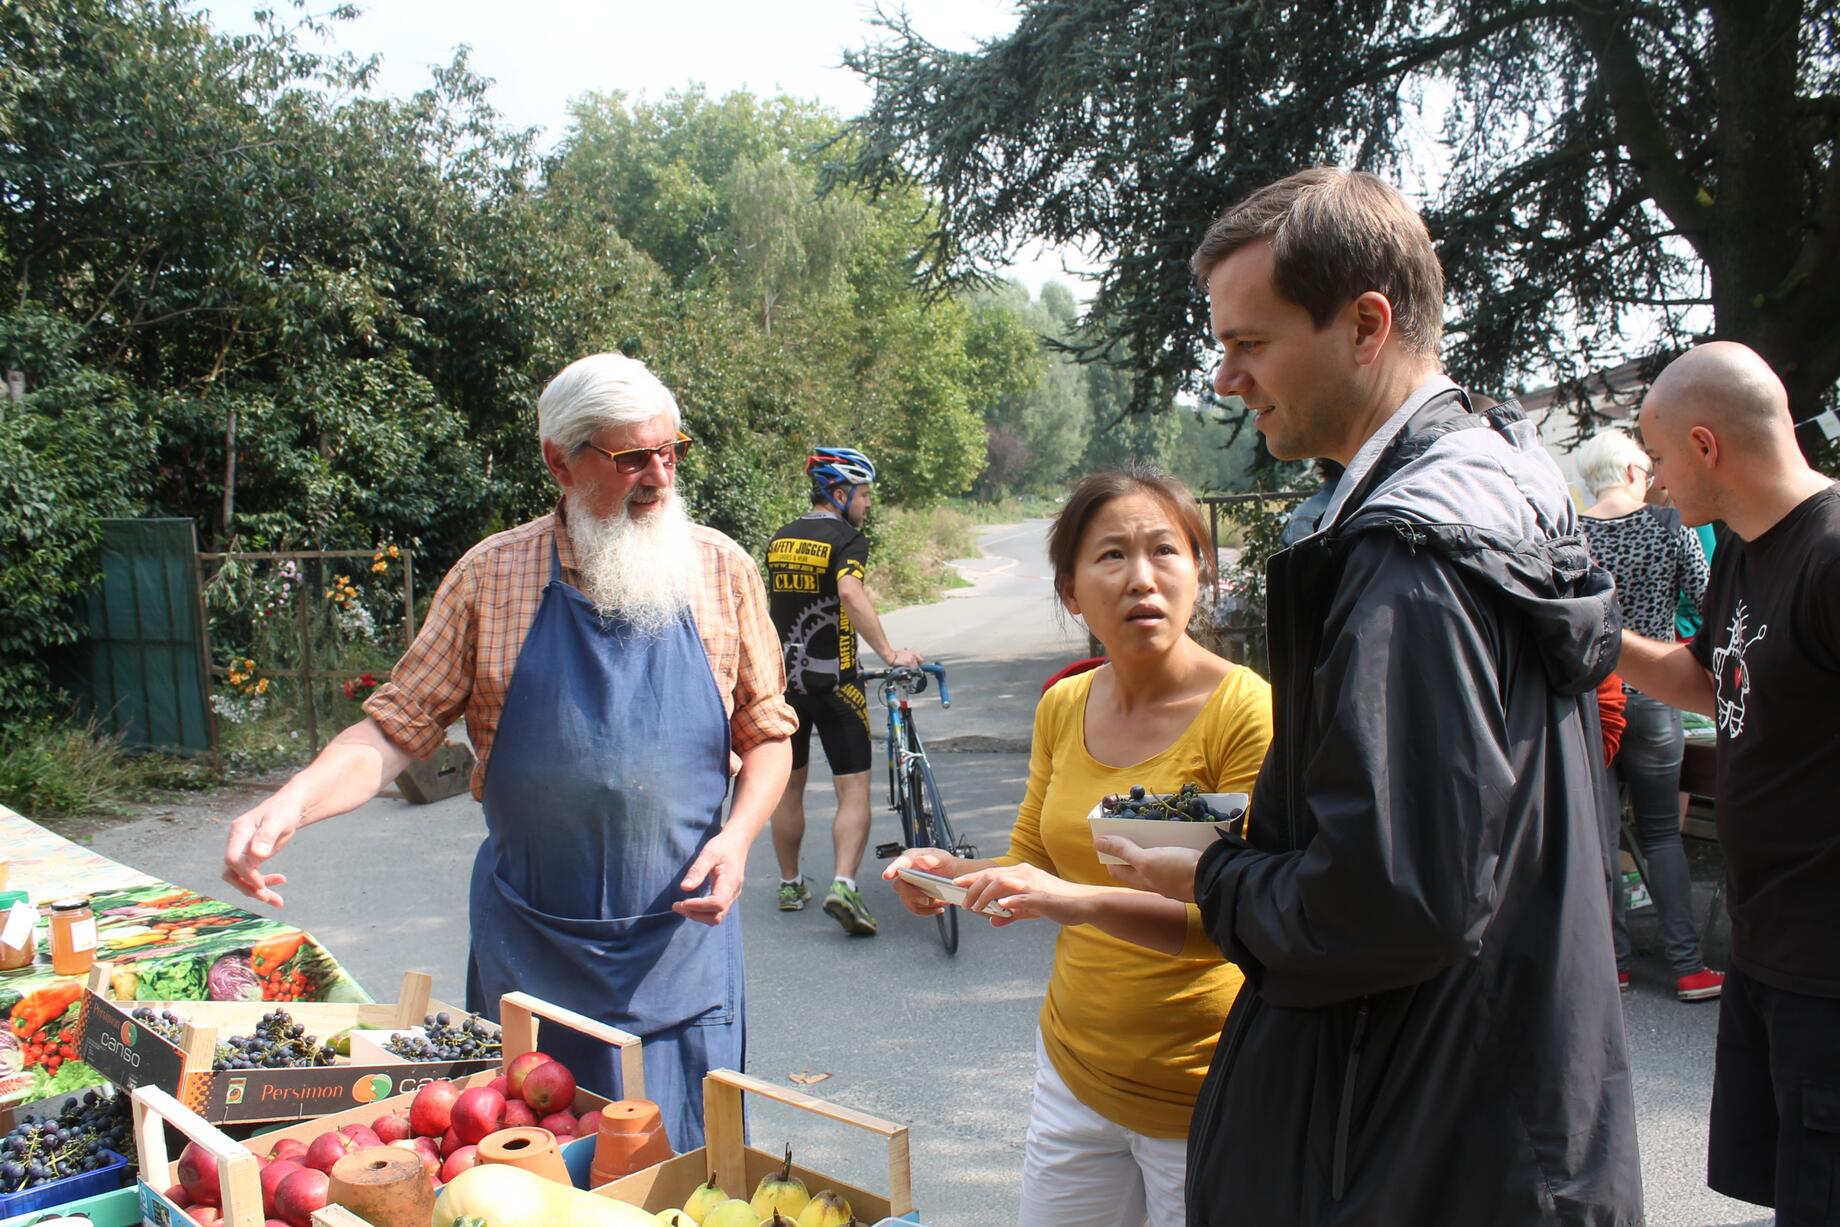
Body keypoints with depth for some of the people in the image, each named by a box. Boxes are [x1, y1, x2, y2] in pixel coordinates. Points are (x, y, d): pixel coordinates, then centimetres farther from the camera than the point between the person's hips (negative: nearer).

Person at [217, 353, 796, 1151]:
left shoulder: (720, 570, -1)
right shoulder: (490, 577, -3)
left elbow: (765, 732, 5)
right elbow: (398, 726, -1)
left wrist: (736, 838, -10)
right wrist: (291, 803, -17)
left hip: (682, 939, 0)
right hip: (529, 946, 0)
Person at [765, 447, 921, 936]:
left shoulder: (780, 539, 12)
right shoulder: (846, 538, -9)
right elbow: (850, 593, -28)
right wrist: (889, 652, -29)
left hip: (782, 676, 6)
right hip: (832, 680, -6)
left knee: (789, 786, 17)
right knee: (853, 791, -2)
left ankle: (790, 886, 27)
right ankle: (843, 886, -16)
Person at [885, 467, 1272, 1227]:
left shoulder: (1245, 710, -17)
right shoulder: (1064, 707, 1)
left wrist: (1086, 902, -32)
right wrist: (957, 875, -8)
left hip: (1196, 1100, -5)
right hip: (1074, 1067, 6)